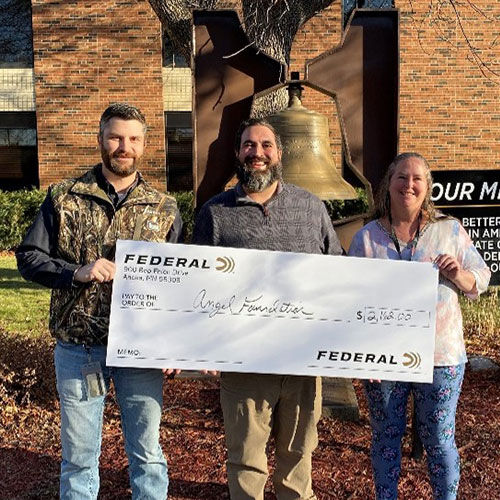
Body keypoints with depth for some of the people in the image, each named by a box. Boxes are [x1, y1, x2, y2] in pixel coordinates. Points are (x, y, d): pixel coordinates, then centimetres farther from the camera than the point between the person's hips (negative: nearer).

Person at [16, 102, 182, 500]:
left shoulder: (164, 209, 3)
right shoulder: (64, 198, 1)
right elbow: (28, 257, 1)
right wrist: (77, 271, -17)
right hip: (77, 348, 0)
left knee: (147, 452, 13)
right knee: (78, 454, 14)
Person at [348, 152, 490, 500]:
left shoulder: (450, 231, 2)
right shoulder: (367, 237, 1)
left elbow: (481, 280, 6)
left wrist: (457, 274, -16)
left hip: (440, 356, 0)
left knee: (439, 439, 9)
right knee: (386, 436, 14)